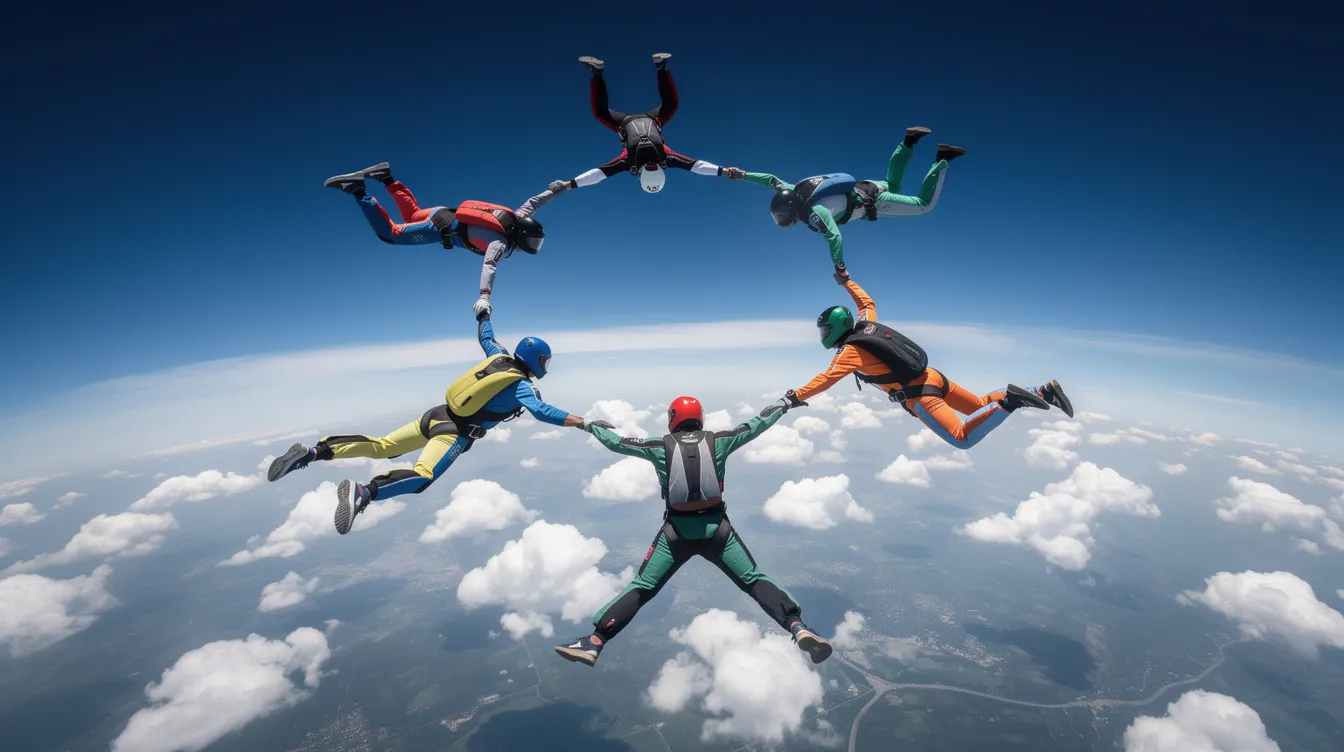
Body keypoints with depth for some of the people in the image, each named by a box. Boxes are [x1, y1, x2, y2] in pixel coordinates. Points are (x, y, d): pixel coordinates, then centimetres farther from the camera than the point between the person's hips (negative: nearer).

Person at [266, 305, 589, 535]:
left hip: (437, 415, 8)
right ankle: (363, 492, -48)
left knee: (381, 446, 10)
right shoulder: (521, 386, -10)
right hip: (456, 432, -8)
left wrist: (484, 314, 50)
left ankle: (313, 452, 3)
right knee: (422, 475, -26)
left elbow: (485, 337, 29)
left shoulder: (501, 357, 10)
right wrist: (582, 422, -28)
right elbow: (542, 412, -27)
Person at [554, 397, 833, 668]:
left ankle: (593, 642, 3)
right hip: (716, 529, 1)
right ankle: (798, 628, -7)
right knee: (754, 581, 10)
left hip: (676, 532, 0)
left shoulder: (661, 447, 1)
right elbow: (756, 425, 12)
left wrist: (594, 425, 27)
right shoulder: (717, 441, 2)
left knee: (640, 589, 9)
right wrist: (783, 405, 29)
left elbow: (615, 443, 7)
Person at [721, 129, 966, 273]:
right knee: (893, 186, 36)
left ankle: (941, 160, 7)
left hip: (871, 202, -8)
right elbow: (772, 180, -3)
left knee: (925, 204, 2)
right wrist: (741, 174, -6)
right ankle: (909, 142, 31)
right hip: (862, 188, 8)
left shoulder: (814, 212, -36)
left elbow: (835, 238, -46)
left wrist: (839, 267, -44)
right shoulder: (793, 195, -13)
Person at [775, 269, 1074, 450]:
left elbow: (825, 379, -21)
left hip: (919, 393, -9)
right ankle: (1044, 392, 14)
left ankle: (1009, 401, -19)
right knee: (980, 406, 24)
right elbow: (867, 301, 29)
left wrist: (795, 397, -16)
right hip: (933, 376, 9)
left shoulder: (850, 350, -13)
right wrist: (846, 280, 36)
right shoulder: (866, 324, 8)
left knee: (964, 437, -11)